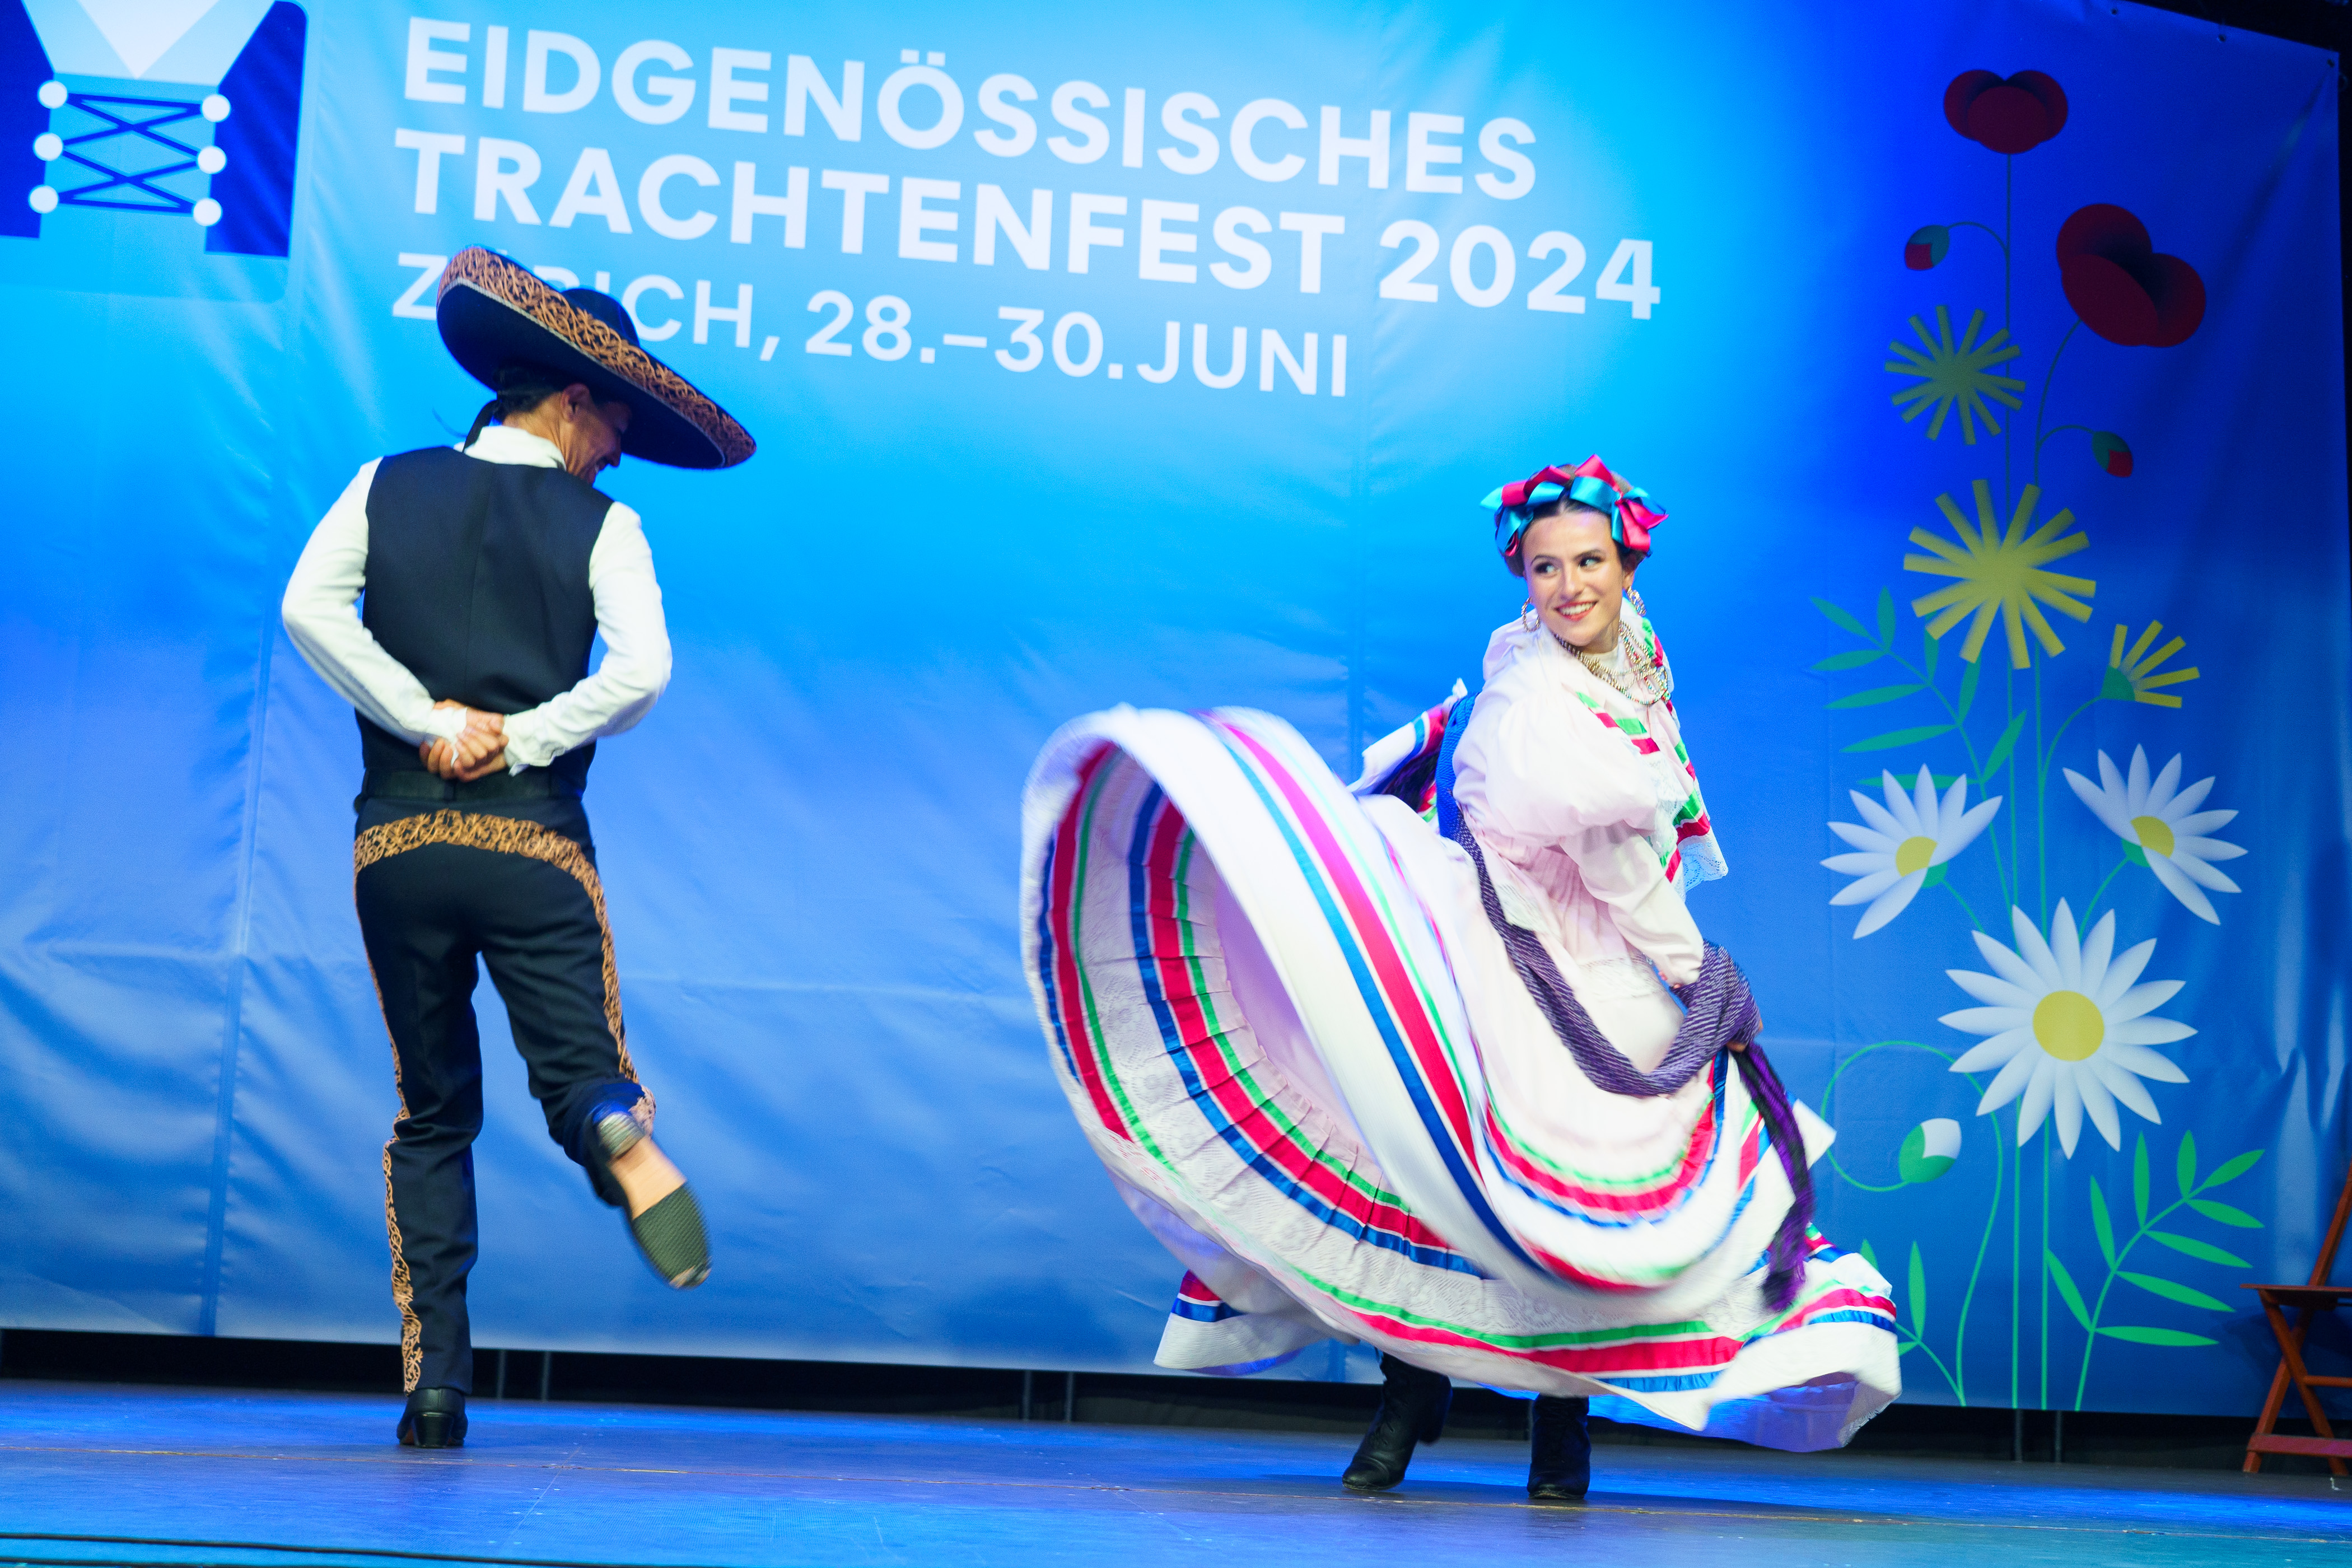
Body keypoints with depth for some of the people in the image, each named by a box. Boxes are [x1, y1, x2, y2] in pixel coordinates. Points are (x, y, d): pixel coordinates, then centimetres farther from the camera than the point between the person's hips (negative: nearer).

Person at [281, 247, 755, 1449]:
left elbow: (309, 606, -6)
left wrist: (424, 720, -6)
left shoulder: (388, 486, 9)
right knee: (579, 1072, 5)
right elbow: (641, 671, -13)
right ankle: (622, 1137, -34)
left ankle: (434, 1384, 6)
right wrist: (518, 742, -5)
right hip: (534, 844, -2)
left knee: (431, 1118, 13)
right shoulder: (601, 525, 1)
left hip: (394, 843, 3)